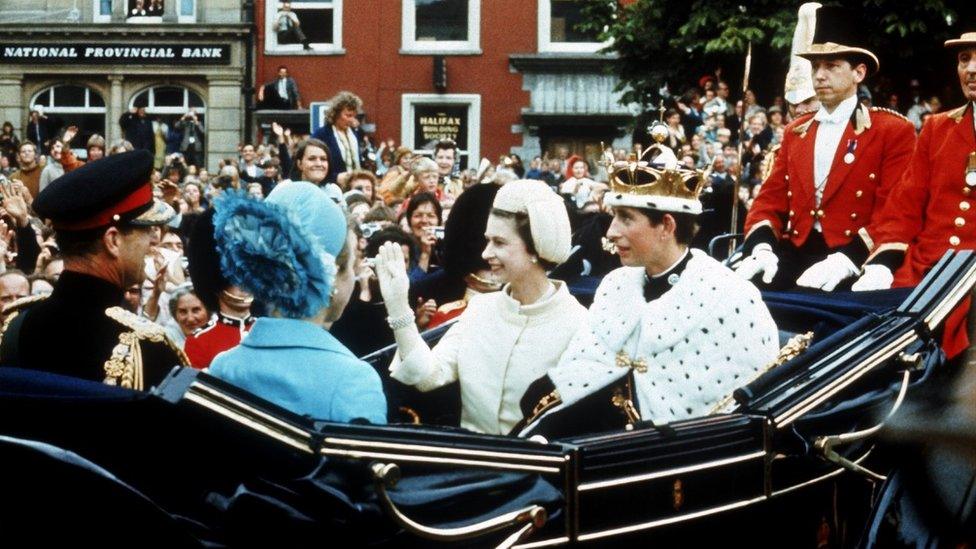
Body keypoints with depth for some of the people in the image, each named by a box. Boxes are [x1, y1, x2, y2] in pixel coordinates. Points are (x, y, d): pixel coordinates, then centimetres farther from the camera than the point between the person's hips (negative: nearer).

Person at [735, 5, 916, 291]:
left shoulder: (894, 131, 3)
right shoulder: (795, 131, 20)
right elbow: (771, 199, 14)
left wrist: (845, 261, -22)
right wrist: (761, 248, -8)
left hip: (853, 268, -5)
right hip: (793, 257, 5)